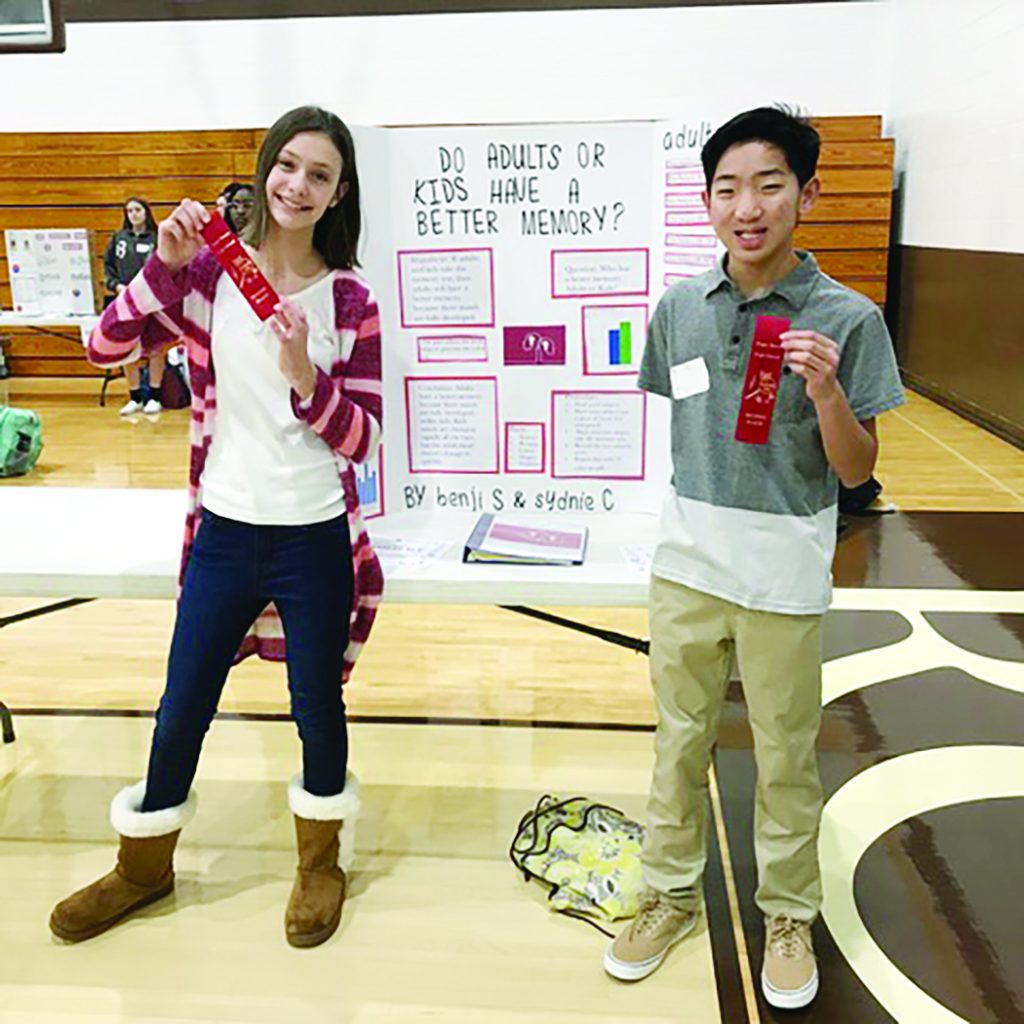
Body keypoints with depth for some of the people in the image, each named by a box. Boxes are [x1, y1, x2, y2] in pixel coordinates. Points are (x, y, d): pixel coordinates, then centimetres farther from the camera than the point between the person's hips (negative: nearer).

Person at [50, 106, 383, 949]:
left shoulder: (350, 301, -6)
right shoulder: (211, 271, -2)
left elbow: (362, 440, -10)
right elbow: (106, 348, -9)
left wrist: (302, 373, -25)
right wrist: (166, 263, -19)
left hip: (315, 540, -2)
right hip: (224, 532, 2)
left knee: (317, 708, 13)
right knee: (182, 708, 15)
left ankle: (321, 863, 39)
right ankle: (144, 867, 40)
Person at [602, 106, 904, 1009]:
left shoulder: (847, 318, -11)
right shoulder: (680, 308, -2)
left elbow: (857, 472, -8)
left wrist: (826, 392, -26)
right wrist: (697, 519, 10)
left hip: (784, 577, -3)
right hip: (687, 562, 3)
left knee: (785, 760, 13)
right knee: (680, 741, 16)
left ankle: (789, 917, 35)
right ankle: (672, 894, 37)